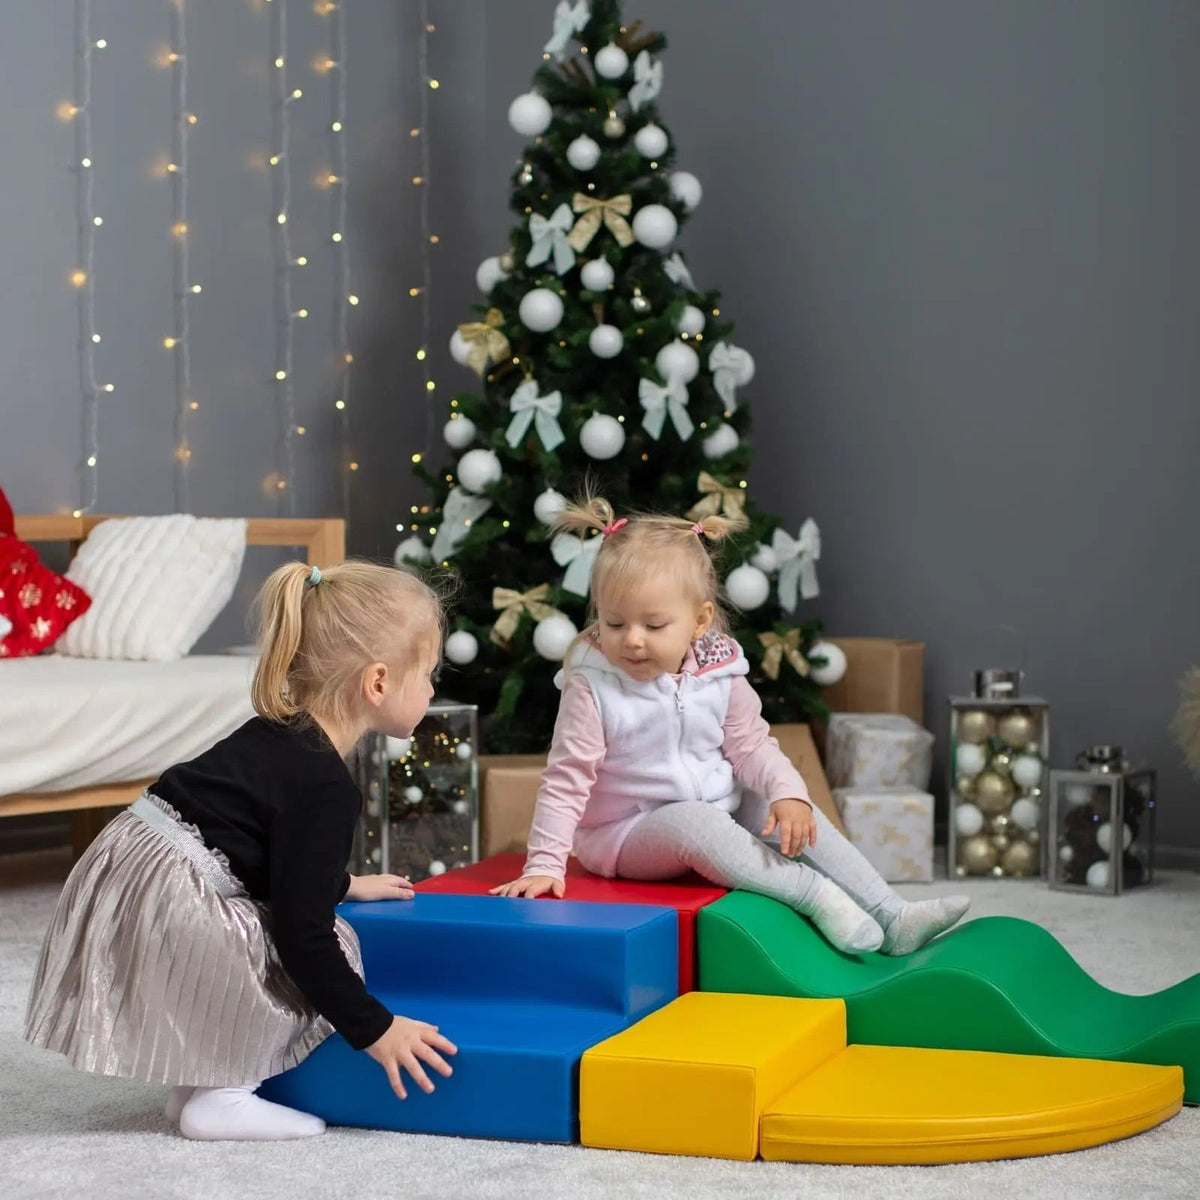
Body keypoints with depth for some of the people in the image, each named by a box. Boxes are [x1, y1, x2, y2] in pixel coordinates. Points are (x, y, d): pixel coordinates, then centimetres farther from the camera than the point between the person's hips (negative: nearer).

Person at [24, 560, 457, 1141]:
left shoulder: (280, 735, 12)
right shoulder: (325, 786, -18)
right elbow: (302, 934, -18)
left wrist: (344, 884, 44)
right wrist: (374, 1029, -11)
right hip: (168, 907, -10)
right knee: (318, 955, -8)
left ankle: (197, 1085, 21)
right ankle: (218, 1099, -3)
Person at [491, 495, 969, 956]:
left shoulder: (720, 677, -4)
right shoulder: (592, 688, -16)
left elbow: (751, 746, 4)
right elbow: (566, 781, -15)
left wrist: (788, 793, -16)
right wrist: (544, 865, -21)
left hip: (719, 812, 5)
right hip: (627, 832, -5)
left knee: (791, 814, -13)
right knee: (692, 821, -34)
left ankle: (893, 921, -11)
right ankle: (816, 894, -32)